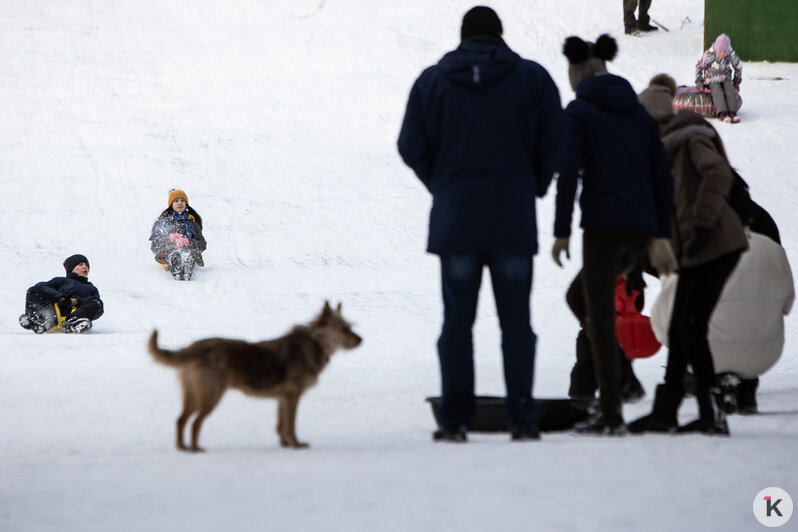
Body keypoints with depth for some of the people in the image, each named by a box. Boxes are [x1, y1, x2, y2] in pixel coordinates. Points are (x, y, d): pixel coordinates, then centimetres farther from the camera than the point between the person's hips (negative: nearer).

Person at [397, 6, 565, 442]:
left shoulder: (431, 82, 6)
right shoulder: (532, 78, 3)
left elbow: (411, 147, 3)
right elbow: (554, 142, -1)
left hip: (454, 220, 1)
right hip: (514, 221, -1)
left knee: (457, 321, 4)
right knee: (516, 321, 3)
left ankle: (454, 419, 1)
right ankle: (521, 419, 0)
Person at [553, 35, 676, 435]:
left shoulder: (577, 112, -3)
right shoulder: (638, 112, 15)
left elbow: (569, 173, -13)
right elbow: (662, 176, 12)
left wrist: (561, 232, -9)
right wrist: (661, 236, 13)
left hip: (603, 225, -6)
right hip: (642, 229, 6)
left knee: (601, 316, 0)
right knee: (579, 296, 24)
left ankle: (611, 413, -3)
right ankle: (614, 377, 9)